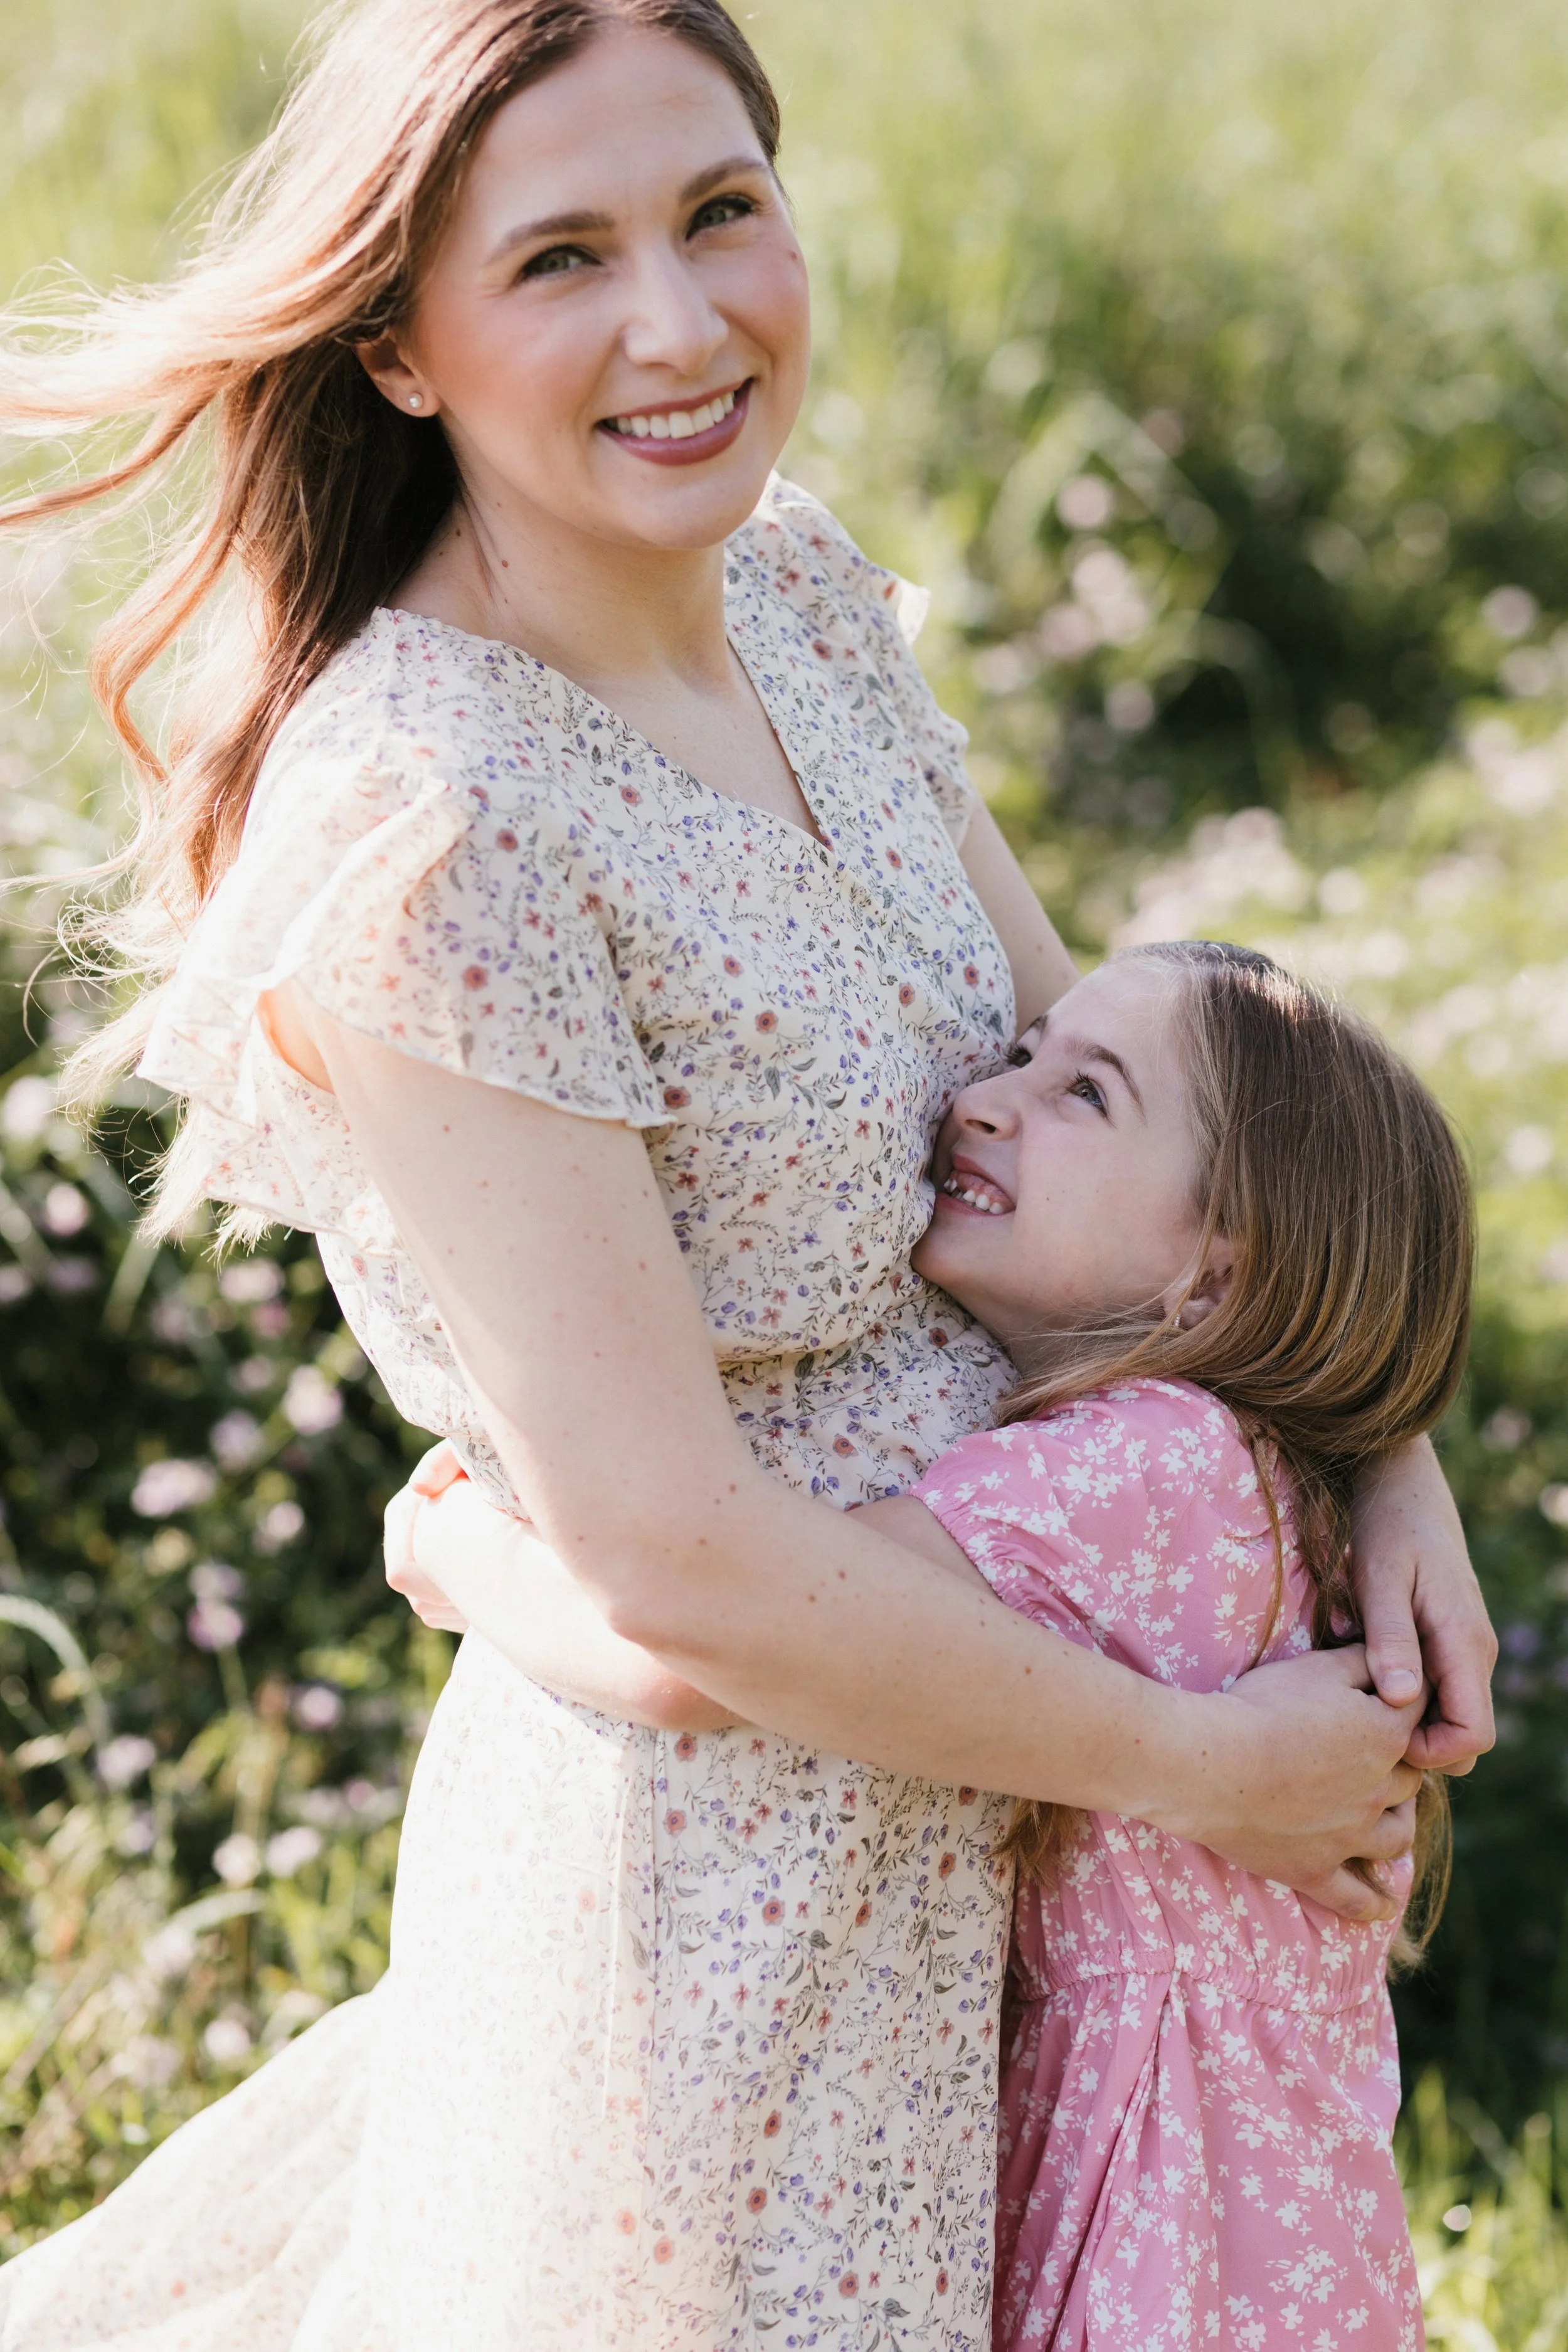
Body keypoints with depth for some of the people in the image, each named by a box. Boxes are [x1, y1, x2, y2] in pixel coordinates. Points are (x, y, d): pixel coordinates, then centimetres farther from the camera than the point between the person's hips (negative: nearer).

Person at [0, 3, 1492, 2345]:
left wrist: (1386, 1454, 0)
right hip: (718, 1854, -8)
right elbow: (671, 1559, -25)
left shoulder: (800, 587, -1)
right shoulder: (428, 835, -27)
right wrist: (1197, 1761, -15)